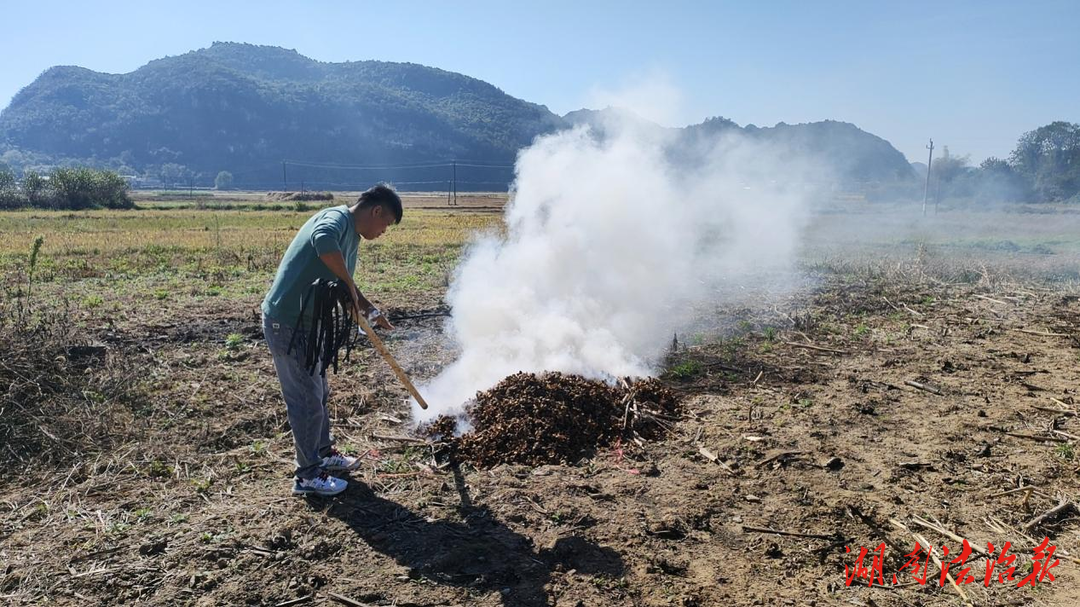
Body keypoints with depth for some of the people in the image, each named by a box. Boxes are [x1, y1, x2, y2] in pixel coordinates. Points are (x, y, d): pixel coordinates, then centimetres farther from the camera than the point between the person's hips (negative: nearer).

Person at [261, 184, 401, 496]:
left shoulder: (352, 234, 13)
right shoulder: (337, 218, -17)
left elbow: (343, 283, 27)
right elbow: (323, 241, -42)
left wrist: (370, 311, 28)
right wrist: (349, 285, -30)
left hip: (305, 323, 10)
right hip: (287, 324, -10)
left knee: (319, 393, 22)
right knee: (306, 400, 0)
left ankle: (324, 453, 39)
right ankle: (308, 476, 14)